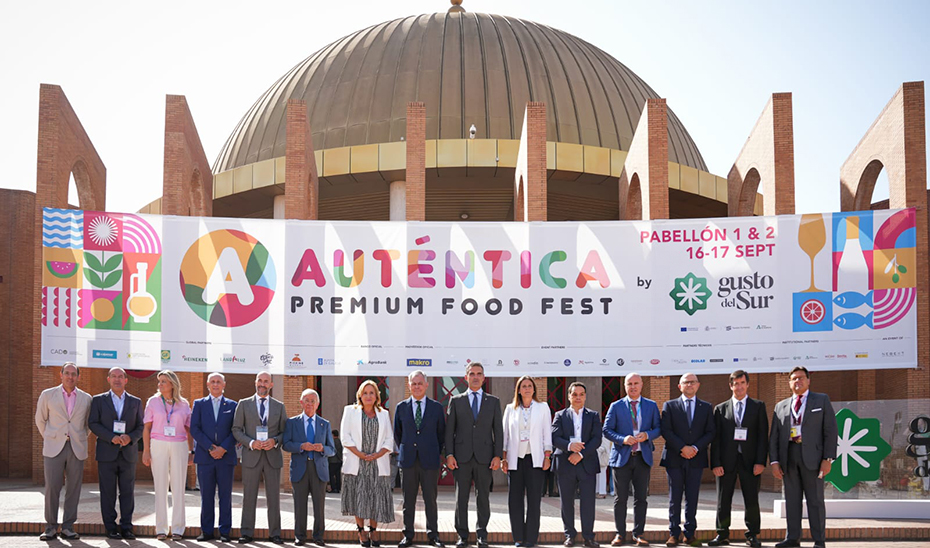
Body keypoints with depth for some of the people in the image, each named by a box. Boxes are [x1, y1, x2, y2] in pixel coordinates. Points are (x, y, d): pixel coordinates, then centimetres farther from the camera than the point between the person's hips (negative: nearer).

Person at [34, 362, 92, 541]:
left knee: (73, 489, 1)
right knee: (52, 488, -6)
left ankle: (68, 527, 8)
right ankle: (51, 528, 3)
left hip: (77, 450, 1)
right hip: (54, 449, -1)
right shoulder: (47, 395, 5)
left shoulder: (86, 399, 8)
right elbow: (40, 420, 15)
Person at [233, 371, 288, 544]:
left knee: (274, 497, 2)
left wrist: (275, 441, -9)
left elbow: (285, 432, 11)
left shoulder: (279, 406, 12)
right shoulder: (243, 404, 8)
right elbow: (236, 430, 4)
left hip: (273, 456, 1)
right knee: (249, 497, 0)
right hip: (251, 456, -1)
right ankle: (246, 533, 6)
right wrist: (251, 443, -11)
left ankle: (275, 533, 8)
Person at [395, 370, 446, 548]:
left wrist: (436, 453, 6)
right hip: (408, 460, 1)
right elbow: (397, 433, 16)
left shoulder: (437, 407, 5)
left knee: (431, 499, 2)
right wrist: (403, 452, 10)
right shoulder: (401, 407, 8)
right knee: (408, 500, 4)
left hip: (429, 460, -1)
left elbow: (441, 433, 10)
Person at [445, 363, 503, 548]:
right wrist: (449, 454, -4)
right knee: (461, 497, 2)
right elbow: (449, 430, 6)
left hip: (484, 456, 0)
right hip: (462, 456, 0)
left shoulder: (493, 401, 10)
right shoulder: (456, 401, 9)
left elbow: (498, 430, 7)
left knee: (483, 497, 3)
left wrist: (498, 456, -2)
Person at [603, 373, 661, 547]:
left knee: (641, 498, 3)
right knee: (620, 498, 2)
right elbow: (607, 430, 2)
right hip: (621, 457, -1)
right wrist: (622, 439, -14)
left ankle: (638, 534, 10)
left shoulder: (651, 406, 9)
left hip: (643, 457, 1)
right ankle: (620, 534, 10)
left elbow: (658, 428, 9)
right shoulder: (616, 406, 4)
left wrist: (647, 435, -12)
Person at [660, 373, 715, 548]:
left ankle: (690, 533, 9)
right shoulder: (669, 406, 6)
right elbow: (666, 430, -3)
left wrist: (695, 448, -10)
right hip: (674, 459, -1)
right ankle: (674, 533, 5)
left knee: (692, 497, 3)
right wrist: (682, 447, -13)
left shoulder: (706, 407, 11)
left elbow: (710, 433, 4)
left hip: (696, 459, 1)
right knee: (674, 497, 1)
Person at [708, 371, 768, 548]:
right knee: (723, 500, 4)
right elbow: (716, 438, 5)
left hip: (749, 461, -1)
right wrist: (716, 463, -5)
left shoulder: (758, 406, 8)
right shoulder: (720, 409, 10)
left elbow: (763, 435, 2)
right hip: (727, 461, 1)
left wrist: (760, 461, -8)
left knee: (752, 500, 0)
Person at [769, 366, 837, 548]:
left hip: (812, 456, -3)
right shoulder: (781, 406, 16)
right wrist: (774, 461, 2)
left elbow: (830, 430, 1)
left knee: (815, 499, -1)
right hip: (788, 456, 3)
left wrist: (828, 458, -8)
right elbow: (774, 436, 13)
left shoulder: (822, 400, 7)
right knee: (792, 499, 5)